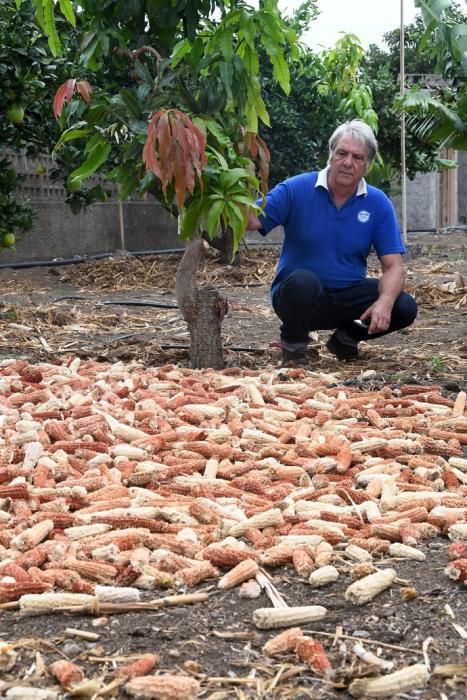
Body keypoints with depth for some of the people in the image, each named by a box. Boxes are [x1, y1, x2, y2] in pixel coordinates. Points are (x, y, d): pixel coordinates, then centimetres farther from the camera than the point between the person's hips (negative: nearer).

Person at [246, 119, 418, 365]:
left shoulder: (378, 203, -4)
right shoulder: (296, 189, -10)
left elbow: (394, 266, -7)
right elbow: (252, 220, -19)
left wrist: (385, 302, -27)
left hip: (349, 296, 3)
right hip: (299, 295, -3)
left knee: (404, 307, -18)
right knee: (303, 280, -37)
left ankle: (346, 337, 12)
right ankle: (293, 345, -6)